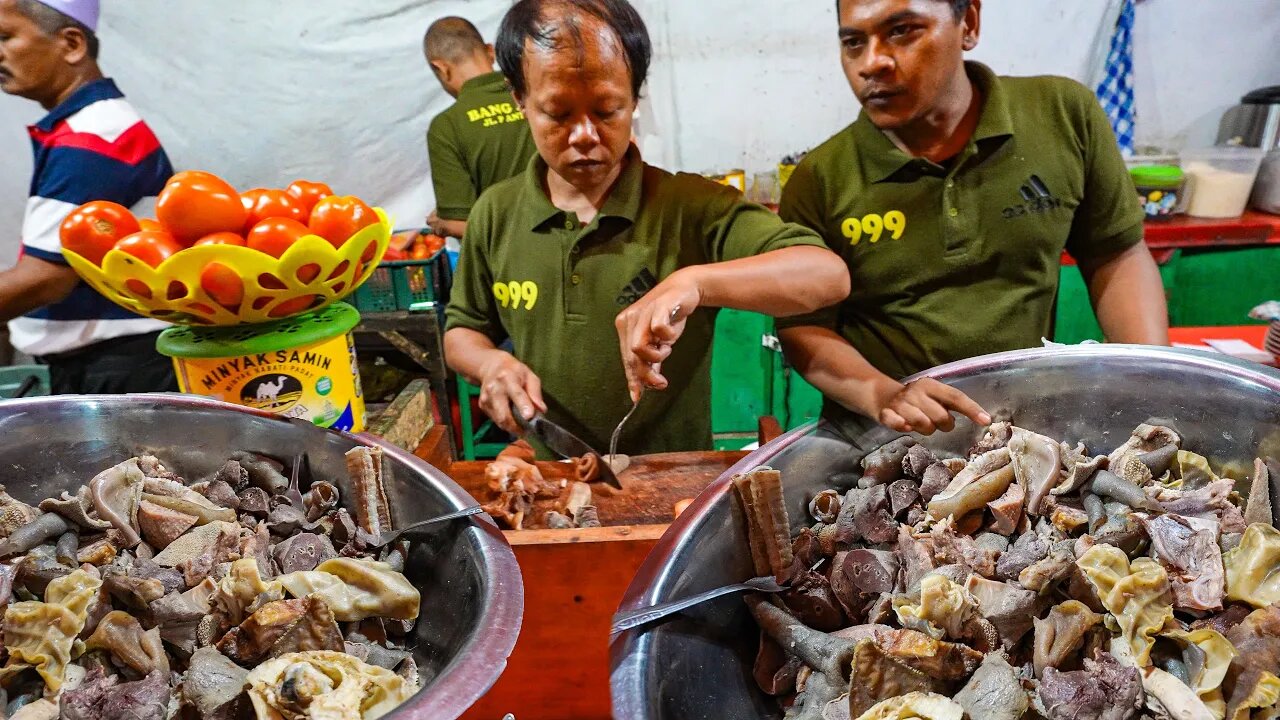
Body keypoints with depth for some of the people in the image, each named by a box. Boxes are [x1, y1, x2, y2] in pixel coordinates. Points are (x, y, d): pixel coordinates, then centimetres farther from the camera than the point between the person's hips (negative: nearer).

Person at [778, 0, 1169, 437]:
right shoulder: (819, 182, -8)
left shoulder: (1065, 115, -4)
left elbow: (1117, 258, 5)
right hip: (881, 440, -1)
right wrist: (882, 396, -22)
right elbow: (804, 326, -5)